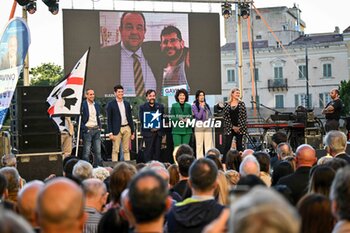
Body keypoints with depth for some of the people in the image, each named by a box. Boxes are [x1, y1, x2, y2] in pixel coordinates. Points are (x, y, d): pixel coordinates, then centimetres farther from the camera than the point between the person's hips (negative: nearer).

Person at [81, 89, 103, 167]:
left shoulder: (96, 105, 13)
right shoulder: (82, 105, -7)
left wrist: (100, 127, 10)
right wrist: (83, 128, -12)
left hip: (96, 130, 6)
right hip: (87, 130, -6)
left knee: (98, 151, 5)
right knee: (86, 152, -3)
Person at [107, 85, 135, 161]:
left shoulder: (127, 104, 13)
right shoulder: (111, 104, -1)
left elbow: (130, 118, 15)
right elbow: (109, 120, -3)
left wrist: (133, 131, 11)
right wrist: (110, 133, -10)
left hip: (127, 128, 4)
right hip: (117, 129, -4)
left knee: (126, 150, 7)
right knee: (115, 150, -3)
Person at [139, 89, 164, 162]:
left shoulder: (160, 106, 12)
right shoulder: (143, 107, 2)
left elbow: (163, 118, 8)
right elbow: (141, 120, -4)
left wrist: (158, 127, -8)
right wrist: (150, 128, -11)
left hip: (158, 132, 3)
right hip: (148, 132, -3)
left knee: (157, 151, 5)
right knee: (148, 151, -5)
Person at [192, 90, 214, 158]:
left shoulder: (206, 105, 13)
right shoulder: (194, 106, -2)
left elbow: (210, 114, 20)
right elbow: (198, 116, -12)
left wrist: (209, 120, 2)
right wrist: (202, 108, -10)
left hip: (207, 126, 5)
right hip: (199, 126, -5)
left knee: (209, 144, 1)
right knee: (199, 144, -2)